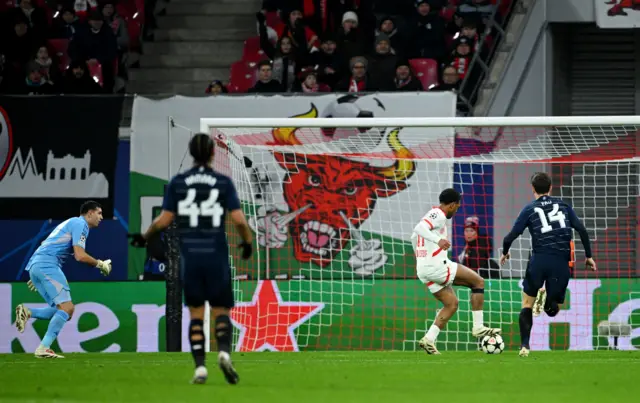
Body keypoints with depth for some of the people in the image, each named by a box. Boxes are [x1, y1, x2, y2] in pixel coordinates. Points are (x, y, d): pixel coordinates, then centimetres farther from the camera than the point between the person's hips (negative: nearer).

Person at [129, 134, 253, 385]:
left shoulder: (177, 183, 2)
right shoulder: (223, 182, -1)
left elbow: (164, 220, 0)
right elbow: (239, 220, -5)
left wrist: (144, 237, 17)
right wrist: (247, 243, 12)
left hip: (190, 256, 1)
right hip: (216, 255, -1)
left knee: (196, 313, 9)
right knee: (221, 310, 6)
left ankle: (200, 366, -2)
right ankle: (224, 351, -21)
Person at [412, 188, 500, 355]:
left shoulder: (432, 215, 20)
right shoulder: (438, 215, -10)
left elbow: (414, 236, 33)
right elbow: (419, 229, -29)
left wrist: (420, 258, 44)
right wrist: (438, 240, -43)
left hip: (423, 269, 10)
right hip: (436, 265, -10)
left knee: (451, 303, 15)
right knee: (478, 282, -2)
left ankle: (429, 340, 3)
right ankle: (478, 327, -3)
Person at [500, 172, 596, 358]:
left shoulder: (530, 209, 7)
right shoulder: (563, 205, 13)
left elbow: (510, 237, 2)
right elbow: (582, 230, 6)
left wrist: (505, 252, 23)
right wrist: (588, 256, 16)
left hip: (539, 260, -1)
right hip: (561, 262, 1)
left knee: (527, 305, 14)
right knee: (553, 309, 14)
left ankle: (525, 346, -3)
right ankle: (547, 299, -20)